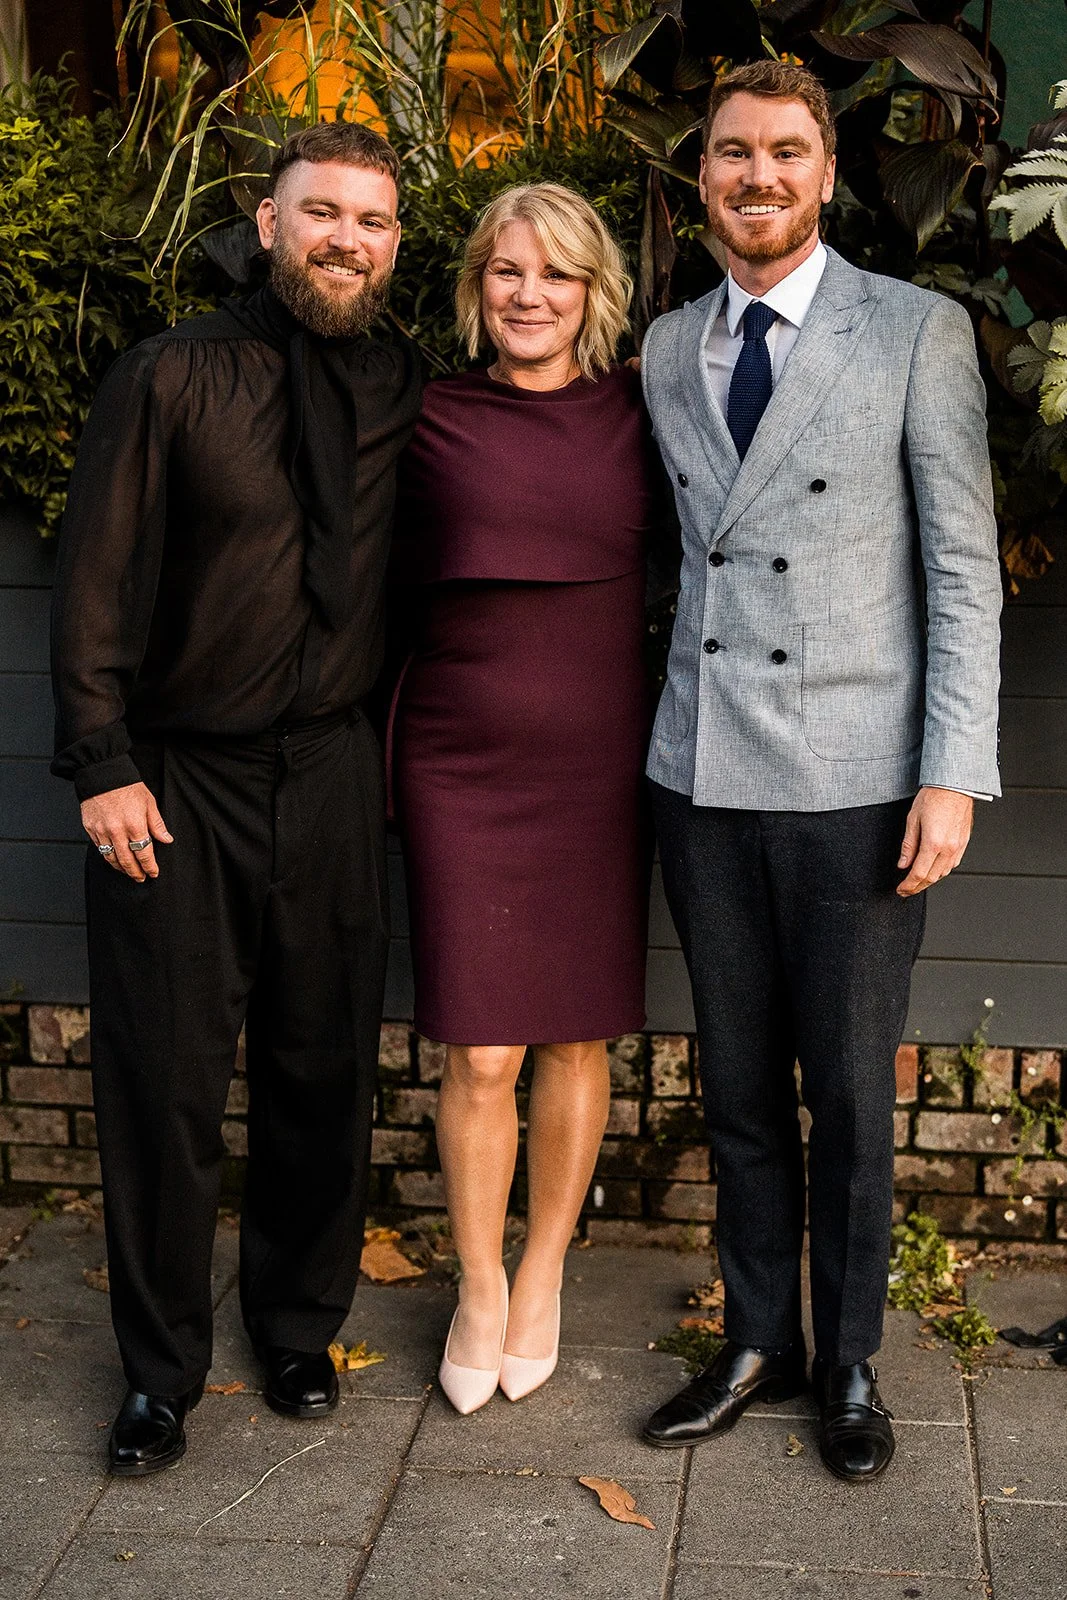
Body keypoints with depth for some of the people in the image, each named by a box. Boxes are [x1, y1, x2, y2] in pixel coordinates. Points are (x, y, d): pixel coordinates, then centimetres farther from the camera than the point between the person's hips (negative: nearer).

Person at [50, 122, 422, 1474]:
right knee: (163, 1083, 3)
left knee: (324, 1070, 10)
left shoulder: (398, 389, 5)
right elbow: (94, 576, -6)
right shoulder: (172, 376, -5)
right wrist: (103, 764, -11)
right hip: (174, 780, -3)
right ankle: (161, 1370, 21)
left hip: (330, 771, 3)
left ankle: (298, 1330, 31)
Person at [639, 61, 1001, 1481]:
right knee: (738, 1085, 12)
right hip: (704, 779, 4)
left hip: (854, 781, -4)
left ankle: (849, 1361, 25)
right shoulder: (666, 350, 11)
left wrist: (953, 775, -11)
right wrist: (675, 717, 9)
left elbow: (964, 567, -4)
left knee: (850, 1090, 6)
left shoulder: (918, 332, -2)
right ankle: (759, 1344, 28)